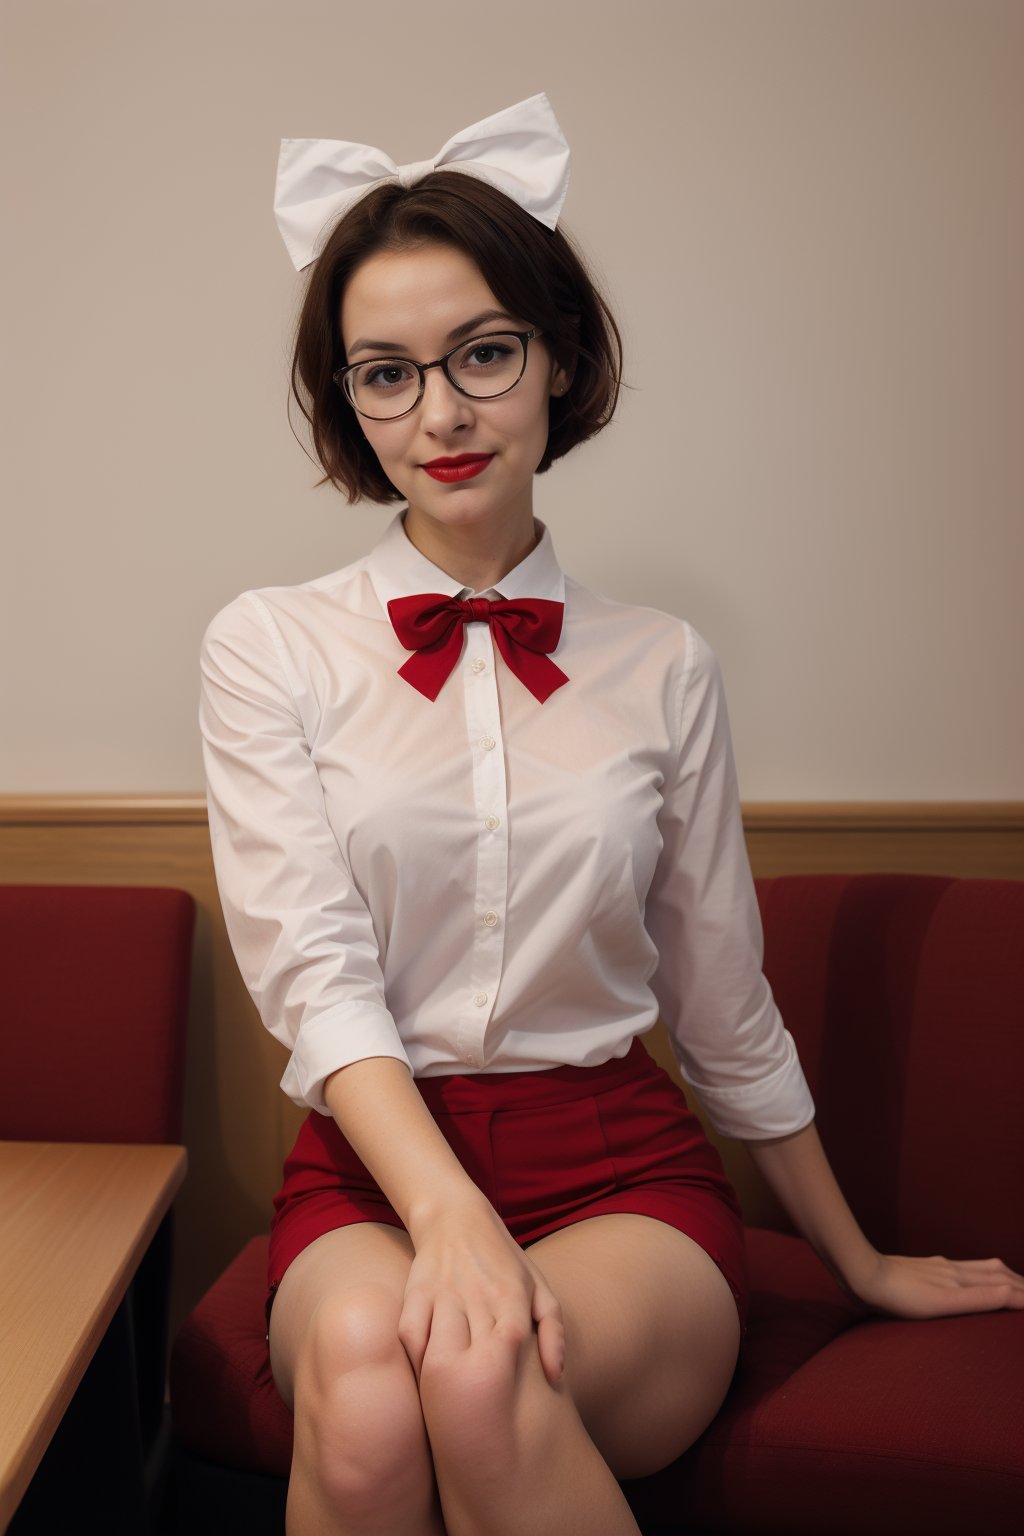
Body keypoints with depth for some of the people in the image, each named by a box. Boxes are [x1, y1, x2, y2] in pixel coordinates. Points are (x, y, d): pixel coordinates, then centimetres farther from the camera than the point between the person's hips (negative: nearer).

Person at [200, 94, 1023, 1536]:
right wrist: (449, 1215, -27)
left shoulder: (663, 667, 6)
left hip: (621, 1169, 1)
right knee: (362, 1378, -33)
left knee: (484, 1382, -32)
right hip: (373, 1165, 0)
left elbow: (727, 1010, 14)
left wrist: (862, 1263, 22)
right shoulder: (271, 647, 2)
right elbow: (316, 973, -9)